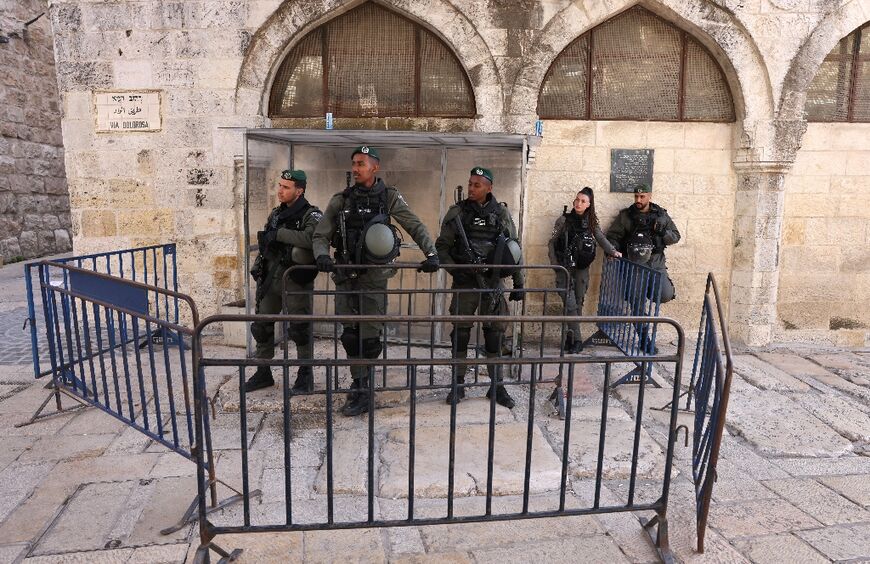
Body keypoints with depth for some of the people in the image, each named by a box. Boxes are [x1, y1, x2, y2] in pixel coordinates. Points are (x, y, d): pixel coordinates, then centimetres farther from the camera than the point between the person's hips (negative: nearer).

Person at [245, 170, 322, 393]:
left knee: (300, 329, -1)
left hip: (296, 280, -7)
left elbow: (312, 238, -31)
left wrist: (279, 234, -23)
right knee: (262, 326, 12)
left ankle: (305, 376, 14)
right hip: (270, 278, 7)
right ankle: (263, 373, 26)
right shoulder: (276, 214, 14)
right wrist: (258, 267, 12)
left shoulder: (311, 215, -9)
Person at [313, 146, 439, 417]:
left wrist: (431, 253, -12)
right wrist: (322, 255, -16)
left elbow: (416, 227, 1)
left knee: (369, 337, -2)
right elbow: (321, 235, 5)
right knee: (351, 336, 3)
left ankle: (360, 391, 17)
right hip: (345, 276, 3)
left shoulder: (389, 197, 1)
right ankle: (361, 389, 19)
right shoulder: (340, 200, 6)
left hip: (374, 276, -2)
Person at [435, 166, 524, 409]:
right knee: (460, 332, 4)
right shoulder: (457, 212, 1)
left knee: (495, 334, 5)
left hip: (493, 283, 1)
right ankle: (458, 384, 18)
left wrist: (518, 283, 5)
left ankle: (497, 386, 18)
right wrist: (454, 270, -11)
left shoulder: (502, 213, 4)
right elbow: (442, 246, 3)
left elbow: (515, 250, 7)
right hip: (465, 283, 0)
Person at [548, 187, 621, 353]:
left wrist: (613, 251, -15)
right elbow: (552, 243, 1)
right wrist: (555, 264, -6)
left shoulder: (591, 222, 7)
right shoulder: (564, 220, -1)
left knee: (578, 303, 5)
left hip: (582, 269, 3)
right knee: (570, 304, -8)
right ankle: (576, 340, -3)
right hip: (564, 268, -3)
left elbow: (601, 238, 1)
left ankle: (570, 337, 16)